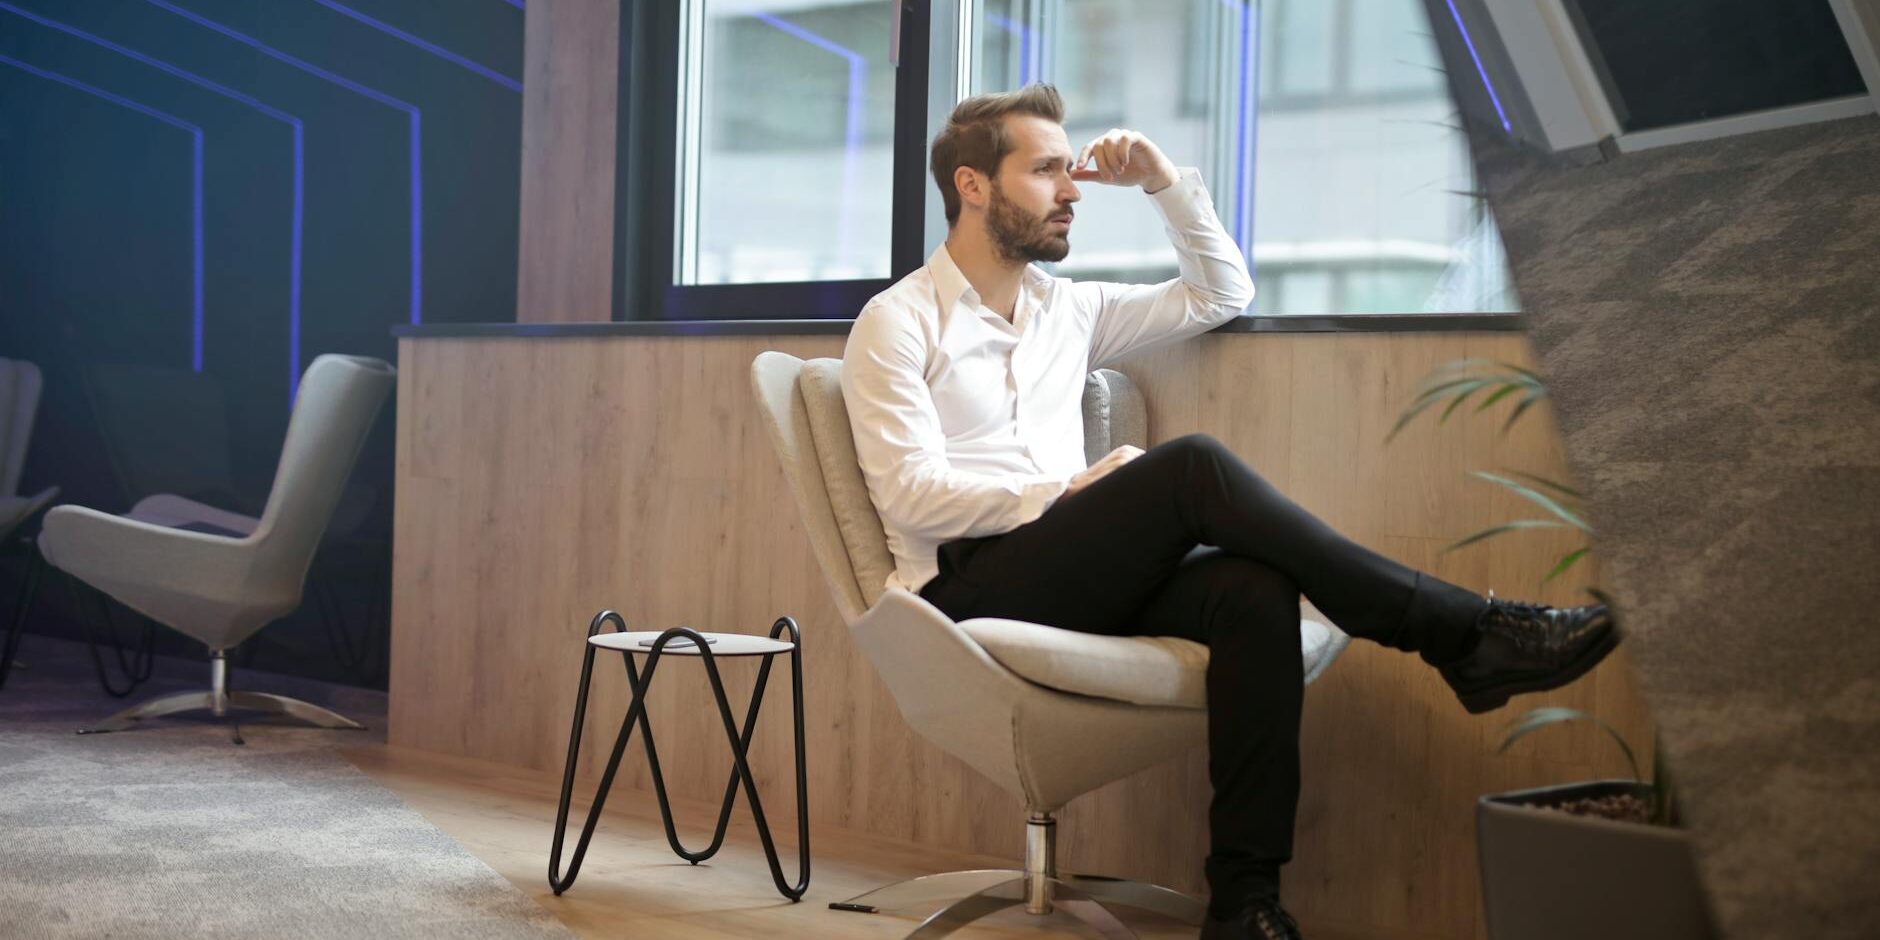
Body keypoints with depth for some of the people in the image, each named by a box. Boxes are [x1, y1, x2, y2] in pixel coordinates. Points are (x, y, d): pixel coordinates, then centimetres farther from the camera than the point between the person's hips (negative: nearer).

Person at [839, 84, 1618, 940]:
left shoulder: (1065, 309, 20)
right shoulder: (897, 324, 1)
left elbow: (1220, 296, 25)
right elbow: (912, 494, -11)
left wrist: (1166, 183, 14)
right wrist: (1065, 492, -17)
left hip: (1069, 577, 6)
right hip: (966, 590, -6)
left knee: (1255, 589, -28)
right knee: (1191, 468, -28)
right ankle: (1463, 635, -24)